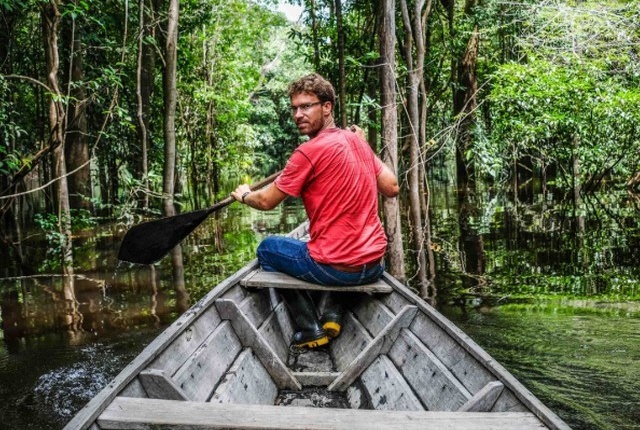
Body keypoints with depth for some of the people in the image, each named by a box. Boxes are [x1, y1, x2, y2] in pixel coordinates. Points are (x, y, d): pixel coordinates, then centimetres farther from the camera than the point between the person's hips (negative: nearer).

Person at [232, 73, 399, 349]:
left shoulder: (309, 151, -14)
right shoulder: (357, 141, 5)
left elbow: (266, 202, -4)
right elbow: (392, 188, 11)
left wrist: (244, 195, 19)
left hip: (337, 268, -7)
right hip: (373, 265, 7)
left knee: (267, 249, 20)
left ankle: (311, 329, 15)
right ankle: (333, 316, 24)